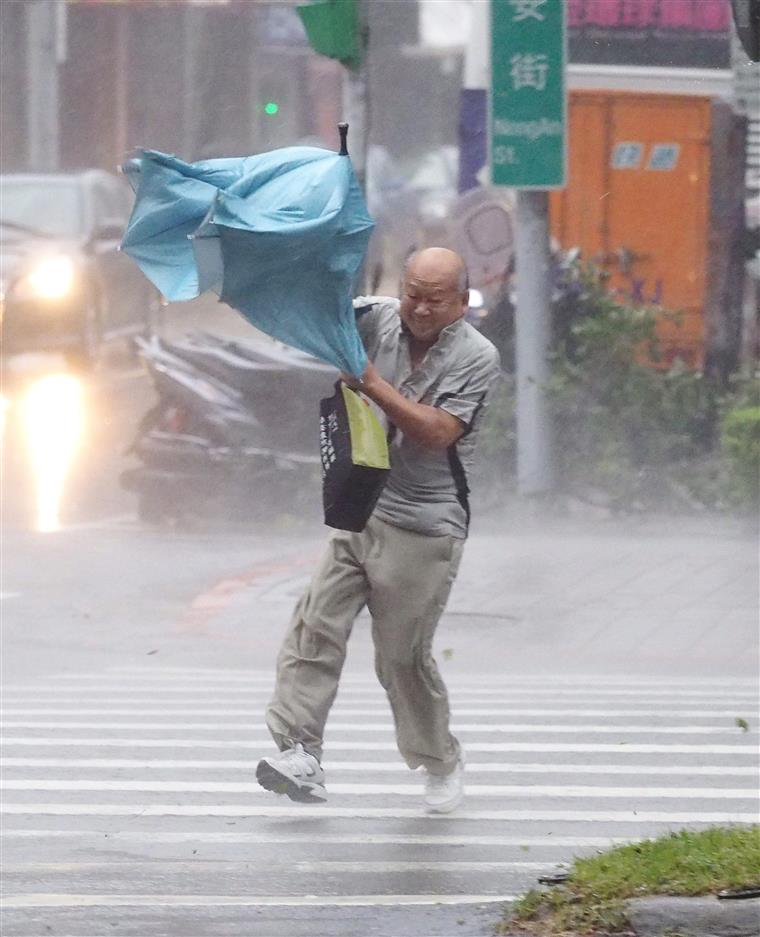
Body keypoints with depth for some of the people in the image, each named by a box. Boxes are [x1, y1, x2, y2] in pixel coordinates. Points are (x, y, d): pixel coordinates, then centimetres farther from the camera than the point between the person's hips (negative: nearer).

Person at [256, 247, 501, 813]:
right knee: (317, 627, -11)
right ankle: (301, 755, -16)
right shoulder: (378, 319, 4)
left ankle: (441, 763, 22)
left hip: (423, 530, -4)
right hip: (356, 510, 4)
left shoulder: (476, 357, -8)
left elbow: (437, 432, -19)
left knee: (404, 656, 1)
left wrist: (371, 384, -22)